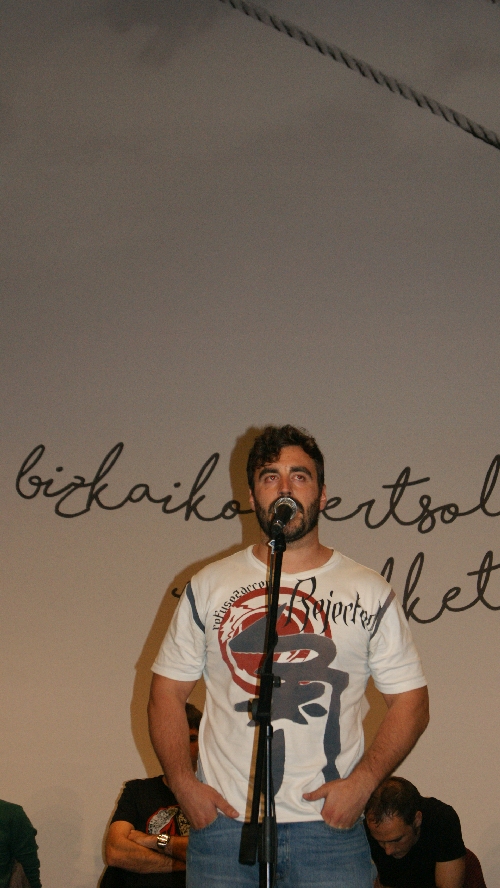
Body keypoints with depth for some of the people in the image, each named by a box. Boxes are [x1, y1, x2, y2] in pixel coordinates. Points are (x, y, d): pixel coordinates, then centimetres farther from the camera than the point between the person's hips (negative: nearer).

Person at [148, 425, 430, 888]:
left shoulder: (369, 593, 6)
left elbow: (410, 701, 5)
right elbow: (167, 691, 10)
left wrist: (362, 782, -8)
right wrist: (183, 782, -4)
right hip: (222, 820, 1)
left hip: (330, 826, 0)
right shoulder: (209, 587, 8)